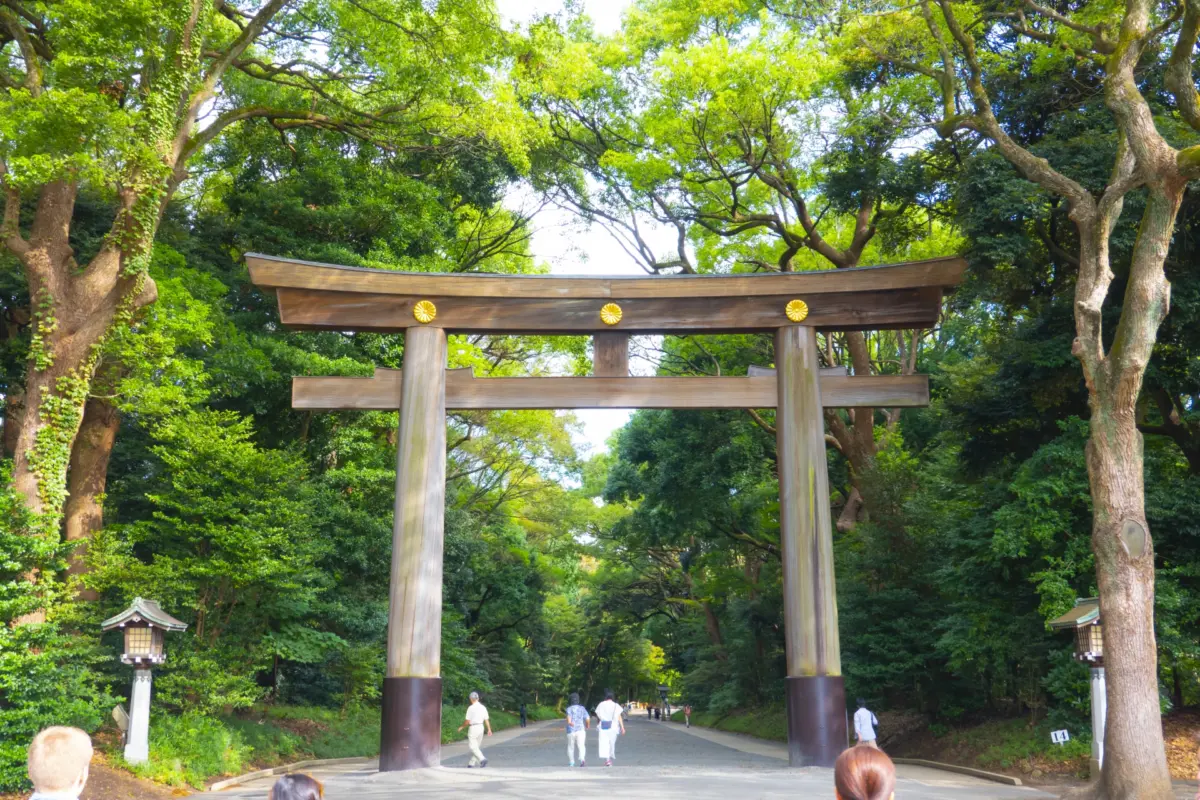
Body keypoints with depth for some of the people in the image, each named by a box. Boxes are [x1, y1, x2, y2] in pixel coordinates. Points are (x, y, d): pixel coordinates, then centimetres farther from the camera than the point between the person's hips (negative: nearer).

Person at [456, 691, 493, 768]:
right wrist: (489, 730, 9)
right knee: (476, 746, 15)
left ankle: (482, 759, -21)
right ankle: (471, 763, 20)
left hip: (473, 728, -7)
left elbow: (467, 721, -12)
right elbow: (487, 719, 5)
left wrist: (461, 727, 5)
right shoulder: (483, 707, 6)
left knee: (473, 746, -4)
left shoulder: (471, 708, -12)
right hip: (481, 727, 7)